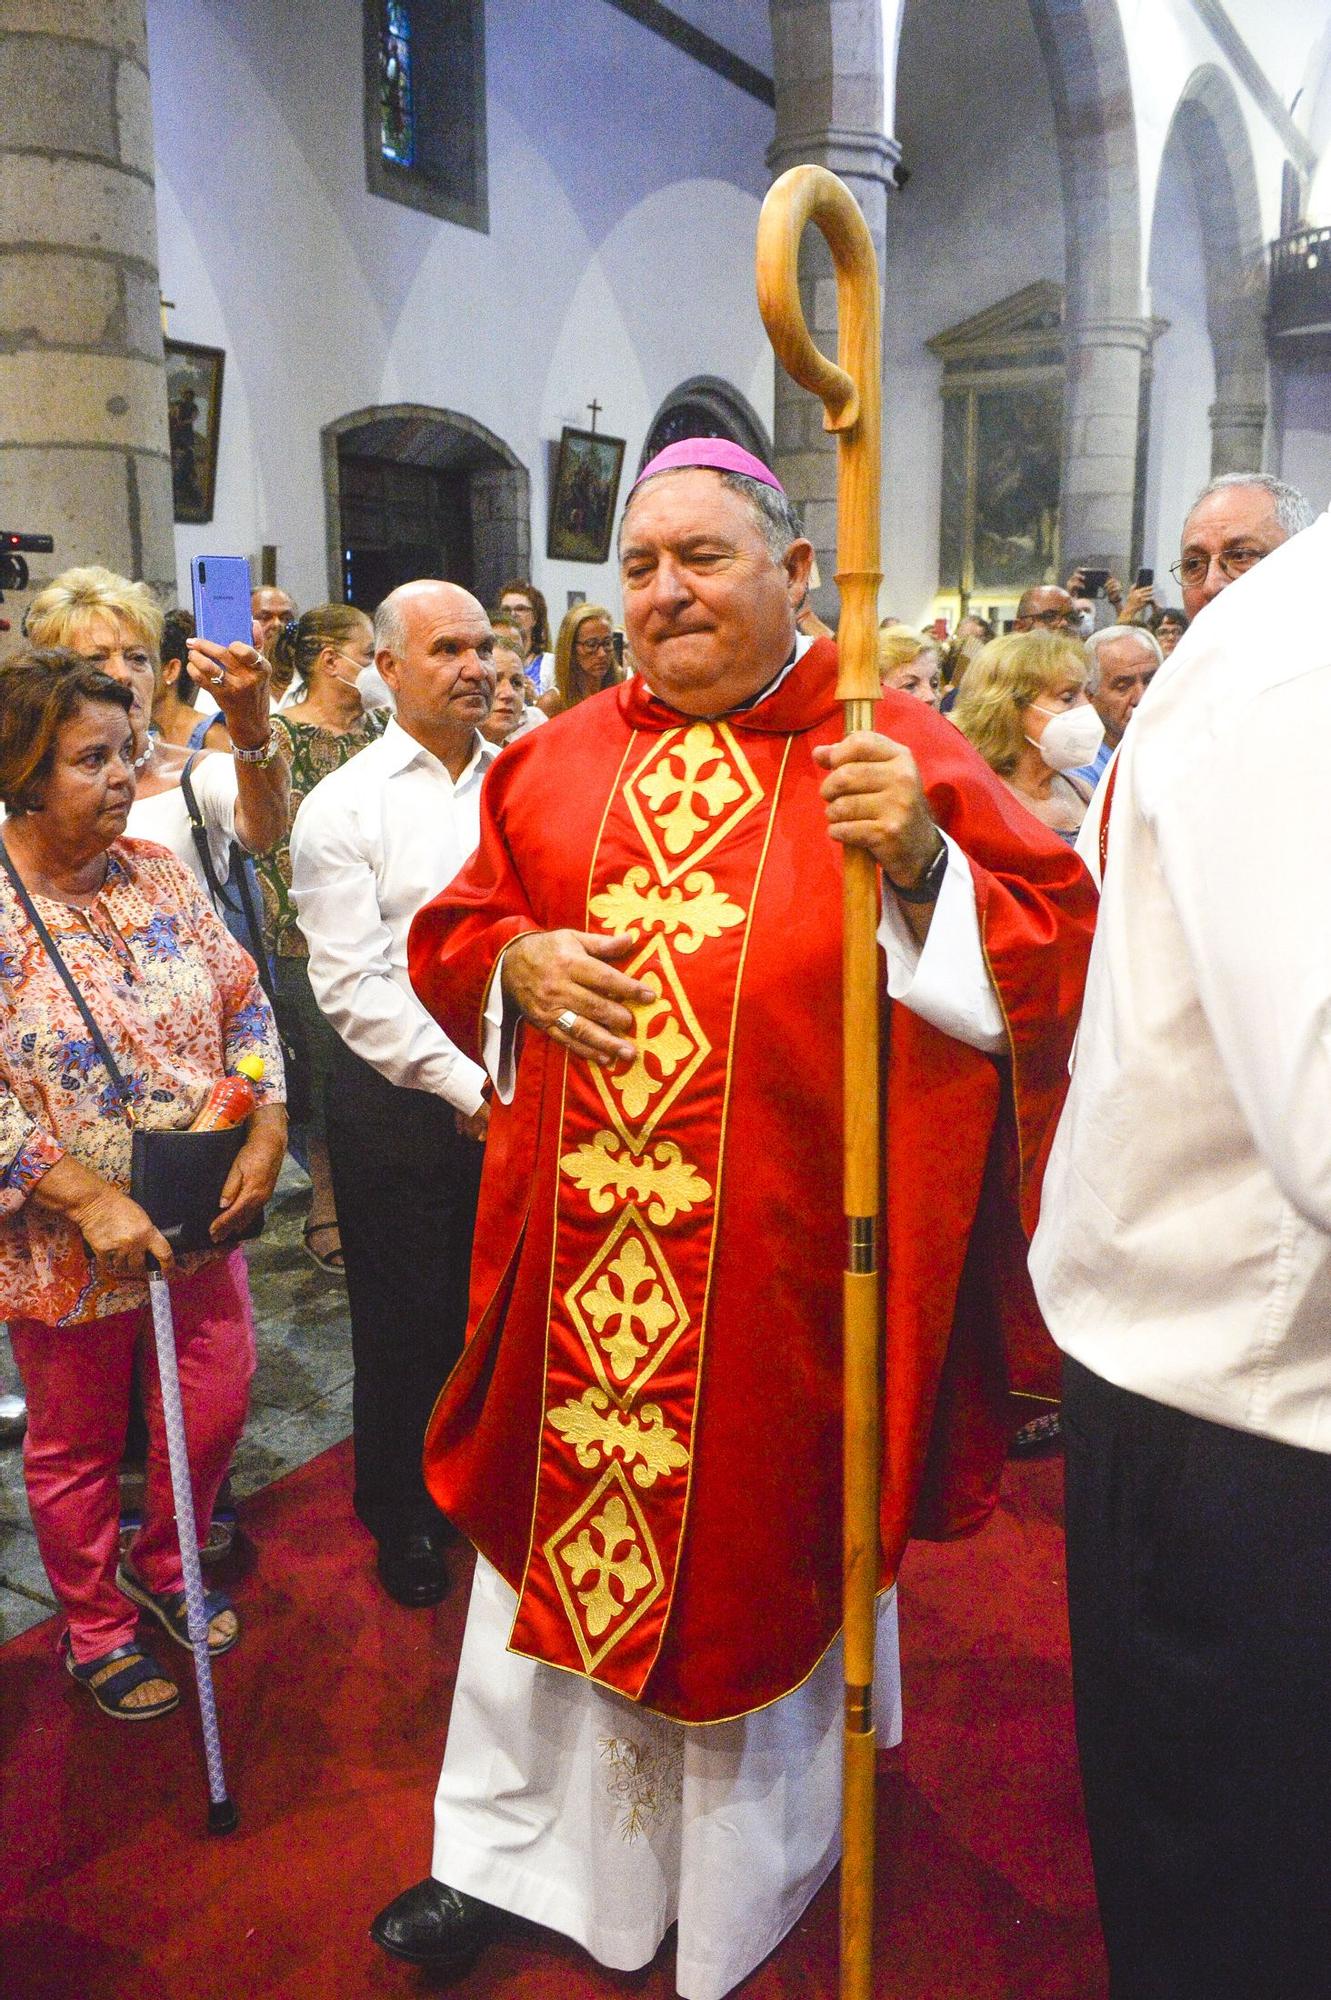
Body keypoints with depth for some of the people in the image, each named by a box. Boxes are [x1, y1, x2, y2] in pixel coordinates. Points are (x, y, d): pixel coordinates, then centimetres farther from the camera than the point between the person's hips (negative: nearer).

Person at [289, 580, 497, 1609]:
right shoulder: (343, 806, -6)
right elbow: (352, 983, -11)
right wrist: (464, 1085, -15)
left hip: (514, 1091, 3)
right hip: (400, 1097, -2)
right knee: (403, 1318, 11)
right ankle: (401, 1515, 35)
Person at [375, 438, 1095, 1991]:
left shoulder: (894, 756, -5)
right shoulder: (558, 758, 7)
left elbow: (1060, 967, -8)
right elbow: (452, 930, 14)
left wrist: (923, 870, -25)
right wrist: (515, 965, -7)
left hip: (788, 1276, -3)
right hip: (576, 1268, 4)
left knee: (763, 1558, 13)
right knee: (554, 1533, 18)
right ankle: (507, 1849, 44)